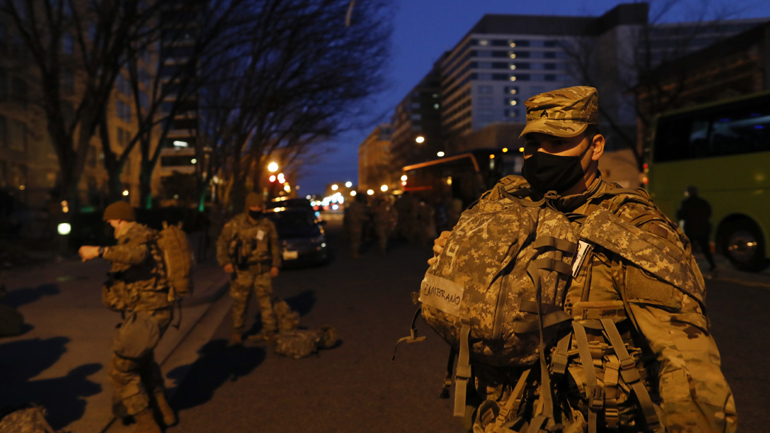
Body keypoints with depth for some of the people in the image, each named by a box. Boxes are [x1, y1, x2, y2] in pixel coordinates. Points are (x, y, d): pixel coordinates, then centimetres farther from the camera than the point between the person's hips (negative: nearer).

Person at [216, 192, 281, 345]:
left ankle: (270, 330, 8)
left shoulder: (267, 224, 4)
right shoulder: (235, 224, -3)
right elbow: (222, 243, 0)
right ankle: (237, 332, 19)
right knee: (240, 302, 4)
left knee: (265, 300, -1)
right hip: (242, 270, -1)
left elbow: (274, 245, 13)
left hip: (263, 269, 1)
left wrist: (275, 265, 7)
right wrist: (225, 262, -11)